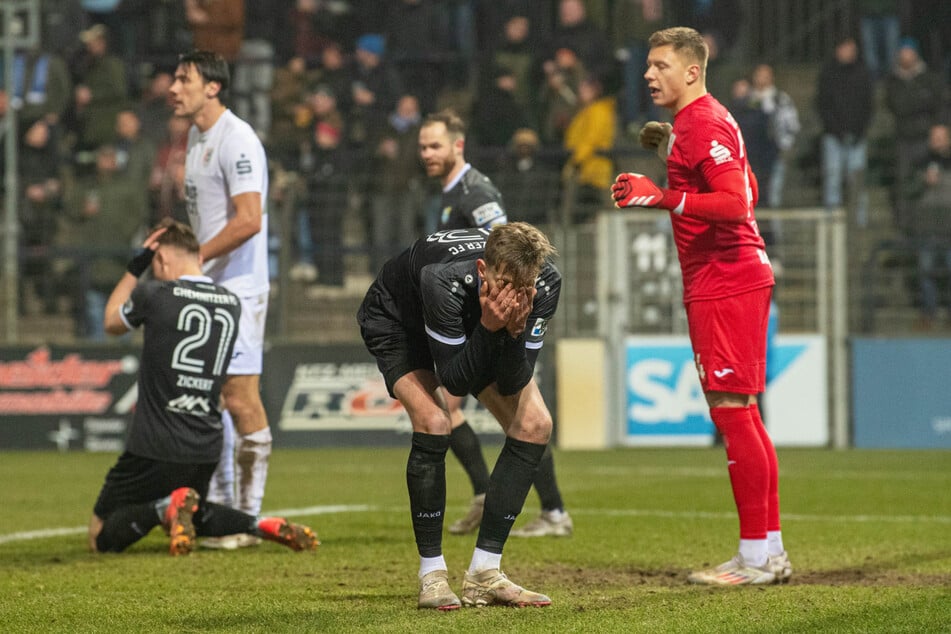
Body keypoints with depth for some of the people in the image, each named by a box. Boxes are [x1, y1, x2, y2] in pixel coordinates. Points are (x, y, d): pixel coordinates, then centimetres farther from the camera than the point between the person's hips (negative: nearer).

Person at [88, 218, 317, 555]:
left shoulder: (154, 295, -9)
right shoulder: (232, 303, 6)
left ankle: (168, 506, -22)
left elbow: (112, 322, 12)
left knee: (102, 536, 4)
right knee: (191, 516, 31)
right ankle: (262, 525, 3)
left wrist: (135, 266, 19)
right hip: (207, 449, 6)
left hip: (153, 449, -6)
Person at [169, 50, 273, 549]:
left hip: (237, 287, -10)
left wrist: (195, 257, -20)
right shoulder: (196, 137, 15)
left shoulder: (237, 141, -16)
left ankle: (248, 519, -3)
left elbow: (248, 221, -24)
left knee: (241, 399, -7)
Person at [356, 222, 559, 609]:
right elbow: (454, 381, -36)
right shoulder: (444, 279, -44)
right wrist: (489, 327, -48)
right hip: (395, 319, -5)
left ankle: (484, 574, -4)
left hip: (479, 329, 5)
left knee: (534, 424, -10)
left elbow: (513, 384, -27)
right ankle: (431, 575, -15)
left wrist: (515, 330, -43)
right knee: (433, 422, -29)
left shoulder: (545, 284, -31)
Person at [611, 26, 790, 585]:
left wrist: (661, 197, -25)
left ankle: (756, 557, -8)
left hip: (724, 282, -11)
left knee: (731, 410, -9)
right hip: (731, 278, 11)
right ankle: (770, 551, 18)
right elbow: (747, 191, 28)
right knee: (741, 414, 14)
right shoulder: (709, 120, 18)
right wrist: (673, 151, 21)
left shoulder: (701, 124, -14)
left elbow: (736, 202, -24)